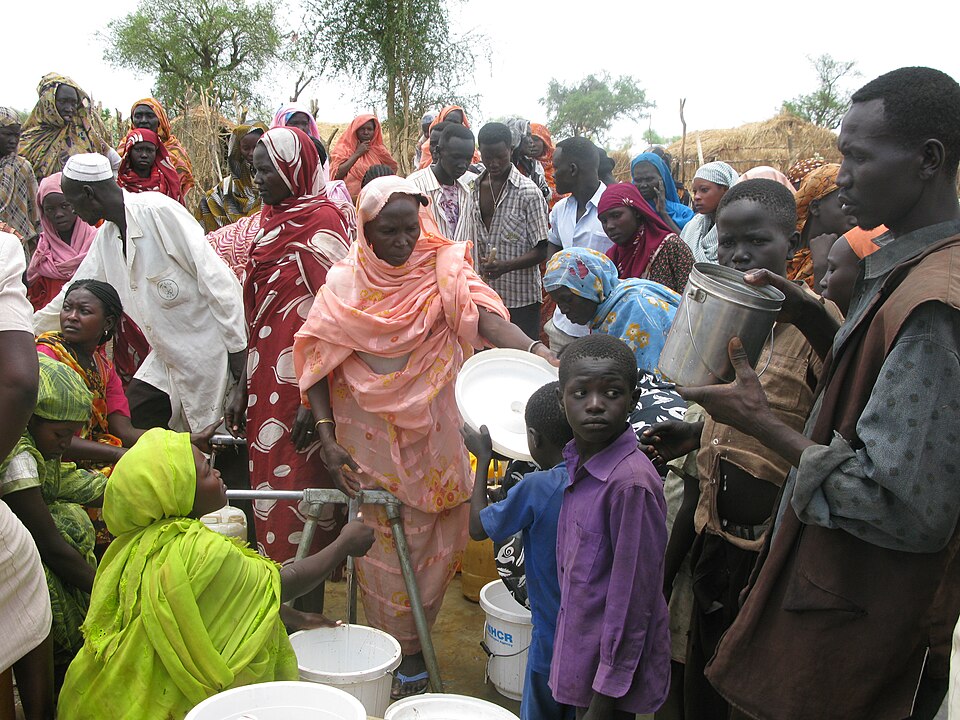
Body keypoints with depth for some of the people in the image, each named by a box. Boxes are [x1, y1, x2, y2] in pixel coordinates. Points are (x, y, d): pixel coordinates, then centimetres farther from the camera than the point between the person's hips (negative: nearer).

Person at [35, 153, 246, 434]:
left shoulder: (160, 211, -16)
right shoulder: (106, 235, 10)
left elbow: (215, 277, -20)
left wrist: (237, 348, -19)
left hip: (209, 354, -8)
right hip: (166, 358, 8)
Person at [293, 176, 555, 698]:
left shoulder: (442, 268, -5)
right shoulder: (346, 282, -3)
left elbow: (480, 314, -23)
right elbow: (318, 359, -2)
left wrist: (532, 348, -42)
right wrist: (327, 437, -11)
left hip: (430, 434, 0)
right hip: (368, 436, 0)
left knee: (429, 538, 9)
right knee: (379, 542, 8)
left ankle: (413, 642, 31)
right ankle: (389, 642, 28)